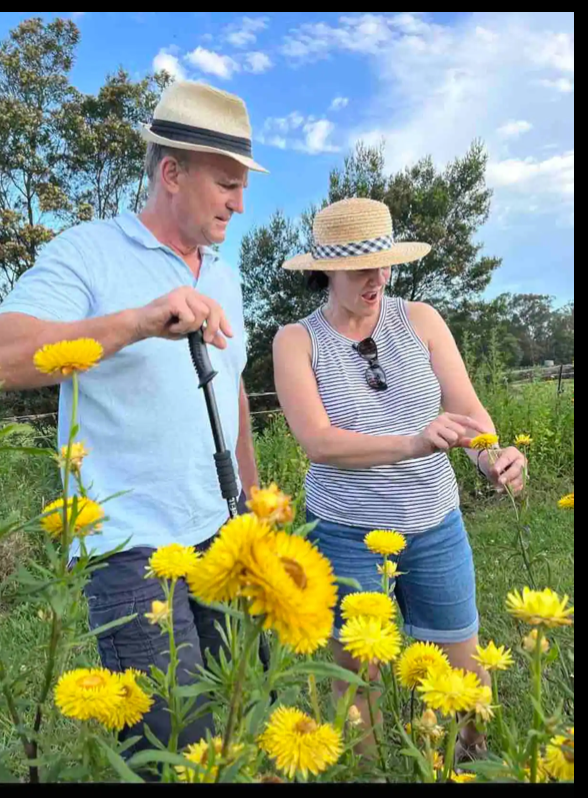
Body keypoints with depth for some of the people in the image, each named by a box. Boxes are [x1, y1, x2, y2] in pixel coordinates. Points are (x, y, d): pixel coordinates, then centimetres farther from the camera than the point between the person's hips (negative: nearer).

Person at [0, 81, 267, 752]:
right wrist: (138, 320, -32)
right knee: (182, 750, -1)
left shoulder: (223, 275, 13)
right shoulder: (85, 254, -7)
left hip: (222, 536, 7)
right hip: (134, 547, -6)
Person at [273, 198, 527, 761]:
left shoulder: (420, 320, -1)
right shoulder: (297, 341, -7)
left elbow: (469, 409, -5)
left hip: (437, 528, 2)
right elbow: (318, 441, -18)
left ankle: (481, 760, 48)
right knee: (356, 673, 16)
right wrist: (411, 444, -31)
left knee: (462, 668, 18)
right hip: (346, 536, -2)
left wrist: (493, 456, -27)